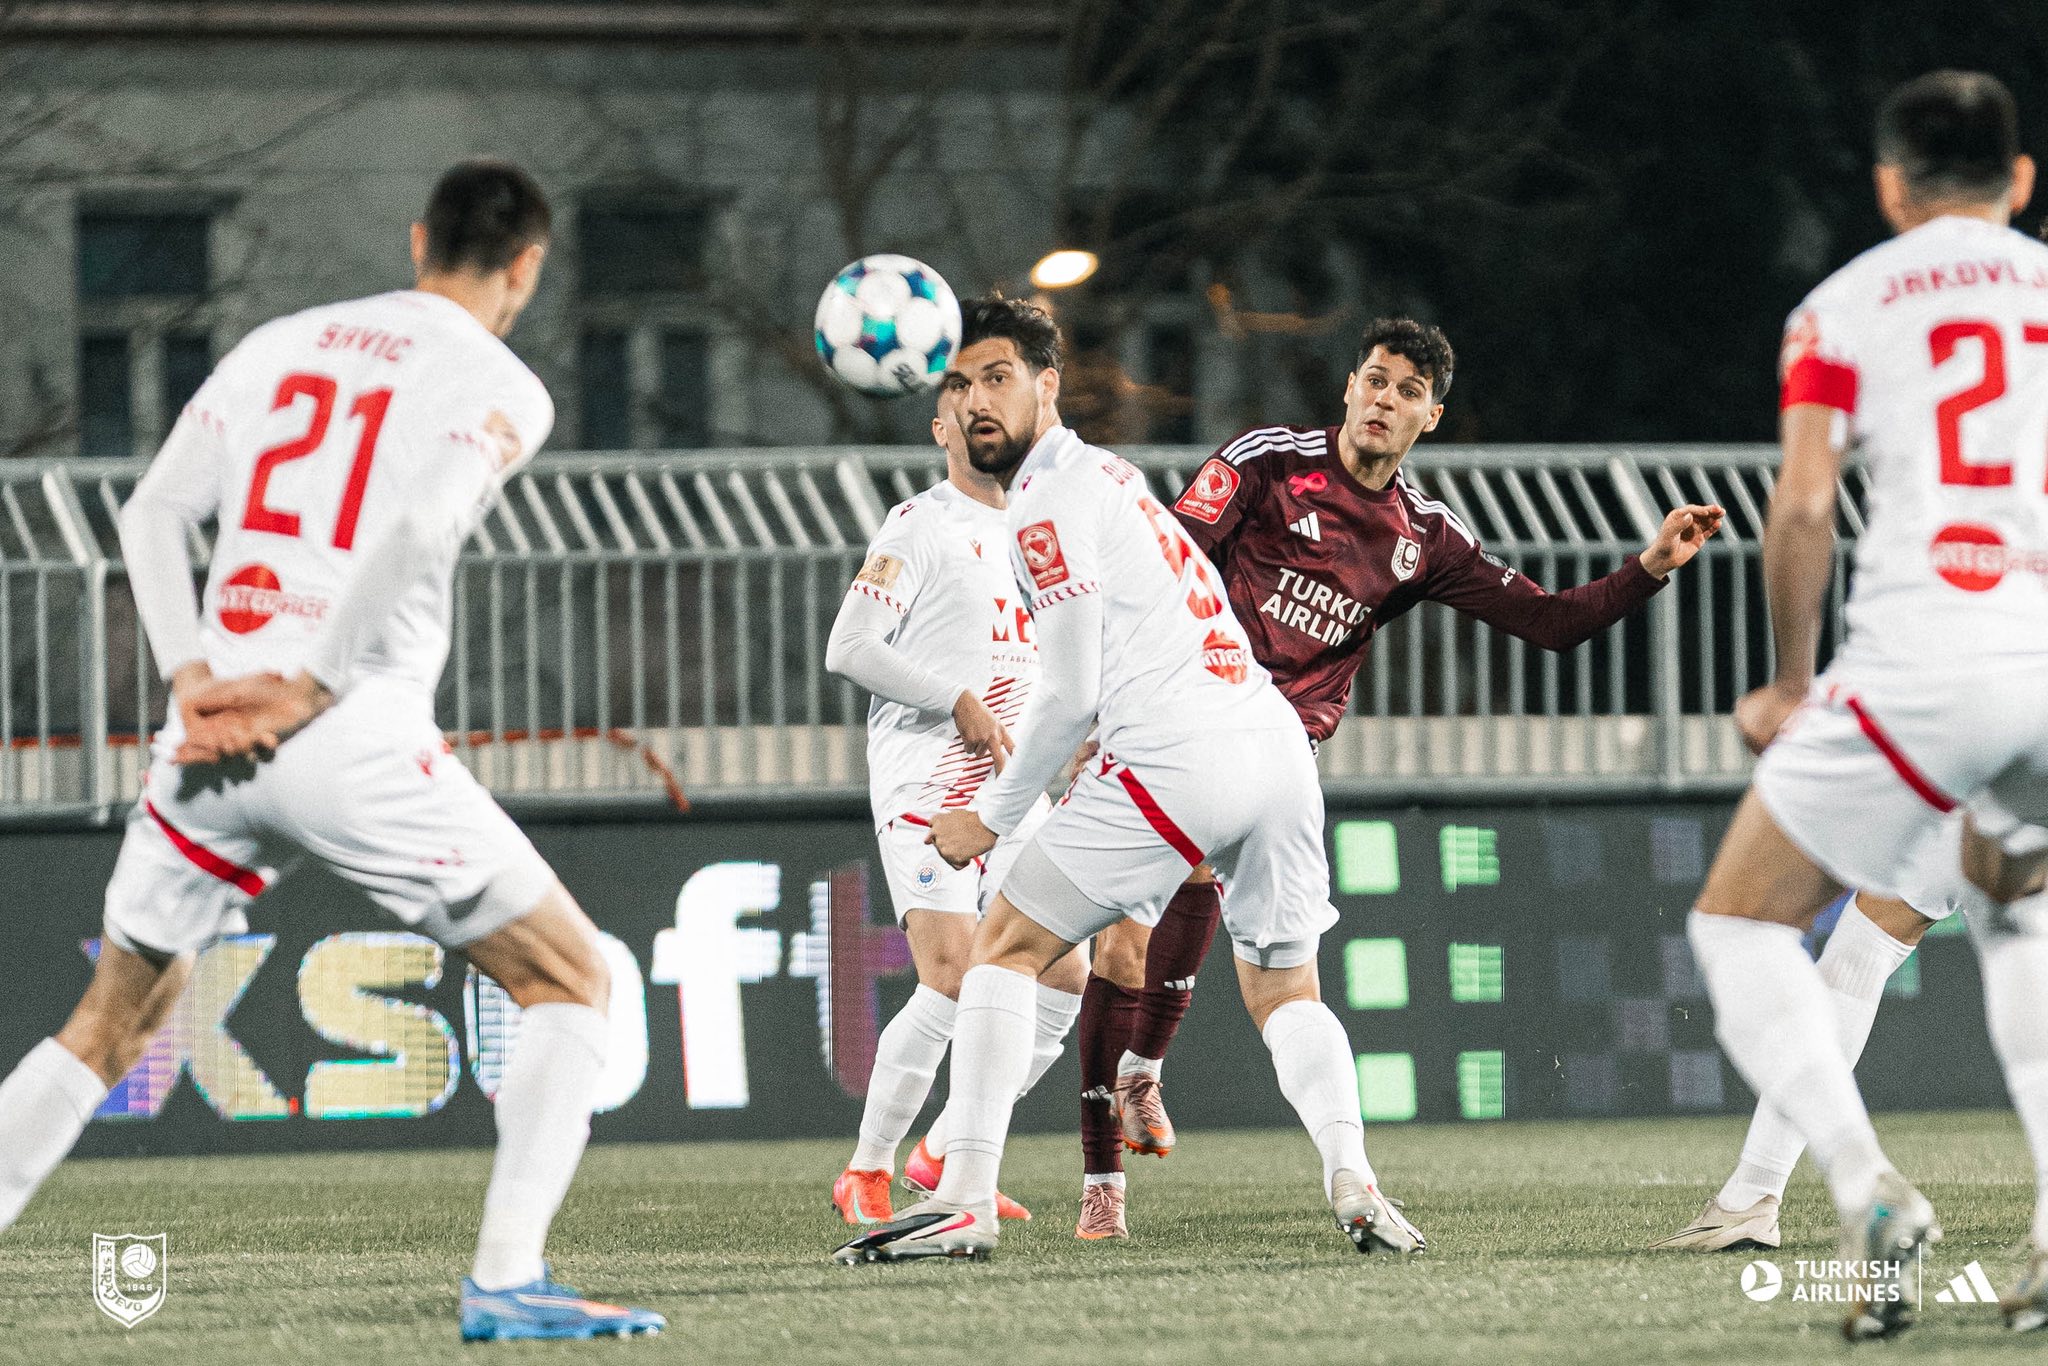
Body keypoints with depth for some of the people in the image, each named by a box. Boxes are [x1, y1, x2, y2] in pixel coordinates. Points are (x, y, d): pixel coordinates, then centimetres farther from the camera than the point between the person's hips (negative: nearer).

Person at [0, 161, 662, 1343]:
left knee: (111, 1026, 19)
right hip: (357, 748, -5)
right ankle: (508, 1280, -5)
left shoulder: (278, 347, 18)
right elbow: (418, 529, -18)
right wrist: (307, 692, -15)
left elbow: (153, 515, 12)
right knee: (572, 980, 8)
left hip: (214, 743, 5)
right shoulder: (500, 387, 1)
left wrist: (192, 678, 4)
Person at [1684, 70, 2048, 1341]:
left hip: (1924, 656, -4)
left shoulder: (1841, 307, 9)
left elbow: (1804, 509, -1)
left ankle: (1870, 1193, -14)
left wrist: (1791, 685, 12)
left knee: (1741, 928, 11)